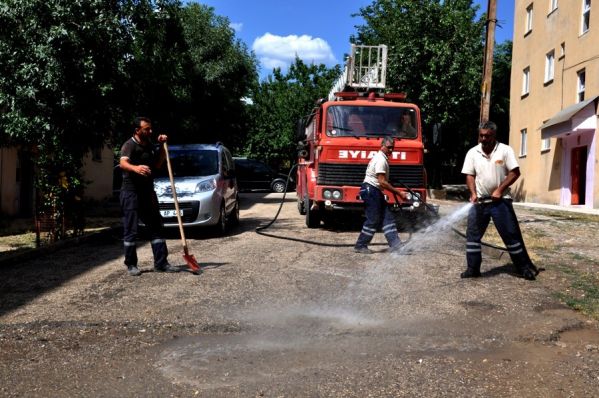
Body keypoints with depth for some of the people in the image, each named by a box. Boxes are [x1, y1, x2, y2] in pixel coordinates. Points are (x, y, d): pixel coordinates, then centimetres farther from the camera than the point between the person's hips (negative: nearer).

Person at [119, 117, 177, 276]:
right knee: (131, 230, -3)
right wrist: (135, 168, -52)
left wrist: (162, 146, 7)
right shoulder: (130, 145, -12)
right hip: (131, 192, -7)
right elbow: (123, 163, -30)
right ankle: (131, 265, 7)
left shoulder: (149, 145, 13)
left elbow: (157, 164, 18)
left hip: (148, 191, 7)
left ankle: (161, 262, 10)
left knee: (156, 227, 6)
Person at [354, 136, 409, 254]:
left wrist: (395, 191, 19)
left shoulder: (382, 158, 17)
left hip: (375, 191, 11)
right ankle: (360, 246, 2)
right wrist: (398, 192, -18)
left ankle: (395, 244, 4)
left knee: (387, 217, 6)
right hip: (370, 190, -11)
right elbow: (382, 182, -22)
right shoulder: (381, 159, -16)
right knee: (373, 220, -6)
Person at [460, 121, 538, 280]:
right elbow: (470, 175, 3)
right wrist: (473, 193, -13)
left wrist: (499, 190, -15)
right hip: (479, 201, 3)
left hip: (500, 201, -3)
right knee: (472, 234, 2)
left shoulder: (505, 150, -5)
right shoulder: (472, 153, 3)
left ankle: (525, 267, 12)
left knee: (511, 235, 1)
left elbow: (515, 173, -7)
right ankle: (473, 269, 11)